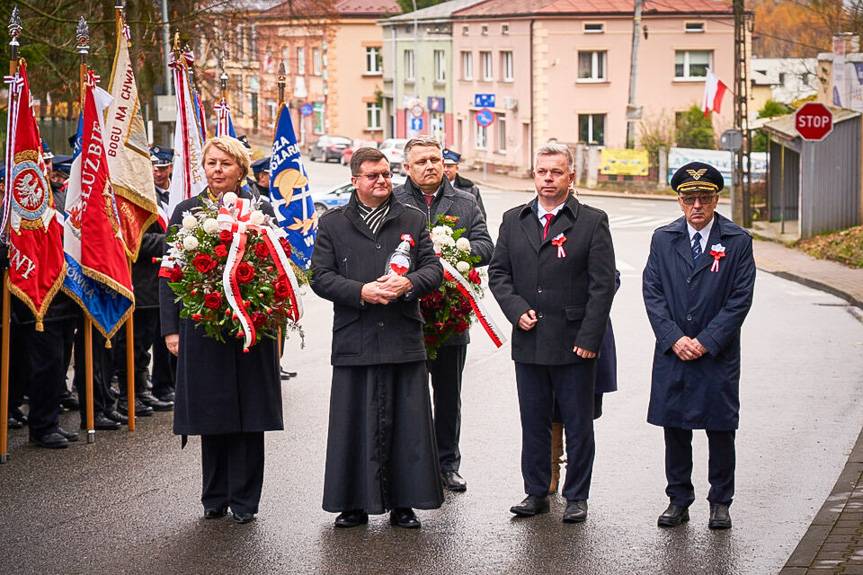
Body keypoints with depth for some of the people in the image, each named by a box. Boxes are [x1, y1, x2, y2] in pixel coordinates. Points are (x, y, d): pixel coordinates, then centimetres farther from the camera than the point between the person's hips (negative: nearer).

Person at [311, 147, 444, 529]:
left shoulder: (413, 220, 11)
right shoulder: (333, 224, 6)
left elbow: (433, 269, 6)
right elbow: (321, 277, 0)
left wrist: (408, 284, -15)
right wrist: (361, 292, -14)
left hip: (404, 338, 1)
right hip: (354, 340, -1)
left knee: (406, 423, 3)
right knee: (355, 424, 2)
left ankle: (403, 503, 11)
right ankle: (354, 503, 11)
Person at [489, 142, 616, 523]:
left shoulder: (592, 221, -2)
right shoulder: (514, 220, 9)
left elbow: (603, 284, -5)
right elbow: (498, 273, 11)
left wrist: (589, 338, -11)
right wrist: (517, 310, -6)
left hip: (575, 344, -3)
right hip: (528, 342, 3)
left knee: (578, 425, 4)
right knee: (533, 423, 10)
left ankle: (577, 497, 14)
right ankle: (536, 492, 20)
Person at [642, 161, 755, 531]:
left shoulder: (737, 241, -2)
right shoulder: (663, 239, 5)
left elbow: (740, 298, -6)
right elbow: (652, 292, 2)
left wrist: (706, 341, -12)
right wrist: (673, 338, -10)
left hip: (718, 355, -2)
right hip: (672, 353, 2)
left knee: (720, 430, 4)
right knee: (674, 428, 6)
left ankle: (720, 503, 15)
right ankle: (678, 500, 17)